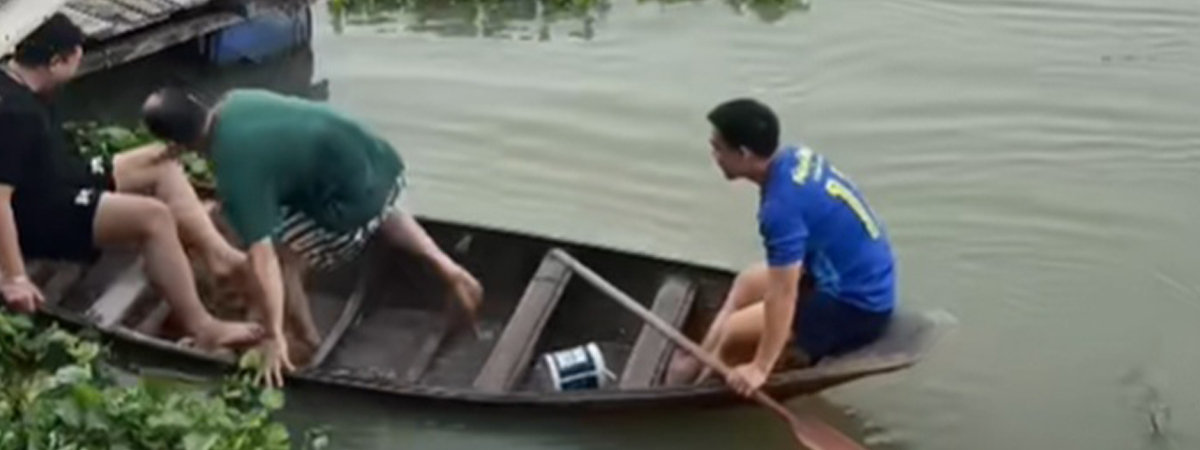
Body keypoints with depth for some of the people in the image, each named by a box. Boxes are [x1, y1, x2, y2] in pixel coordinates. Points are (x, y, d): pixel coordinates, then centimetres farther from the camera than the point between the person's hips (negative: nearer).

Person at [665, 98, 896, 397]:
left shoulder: (782, 206, -27)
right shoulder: (797, 157, -1)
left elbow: (783, 294, -26)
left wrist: (760, 367, -19)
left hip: (854, 306, -10)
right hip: (868, 280, 10)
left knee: (728, 336, -6)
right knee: (749, 282, 19)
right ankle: (700, 368, 20)